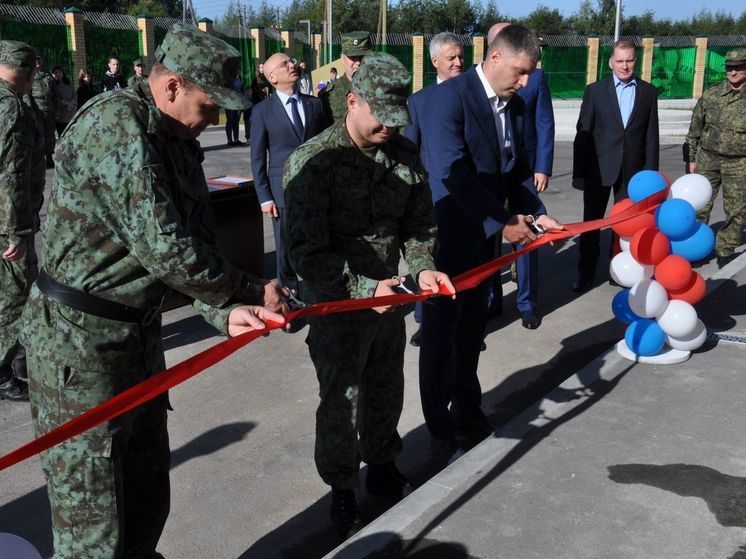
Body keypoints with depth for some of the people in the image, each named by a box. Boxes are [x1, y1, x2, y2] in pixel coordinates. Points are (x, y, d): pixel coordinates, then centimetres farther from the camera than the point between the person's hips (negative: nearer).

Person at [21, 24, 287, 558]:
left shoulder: (176, 140, 8)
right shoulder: (116, 124, -21)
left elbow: (195, 245, 6)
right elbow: (162, 248, -26)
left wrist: (226, 311, -12)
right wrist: (251, 293, -13)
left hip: (138, 330, 9)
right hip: (80, 336, -9)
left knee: (147, 492, 20)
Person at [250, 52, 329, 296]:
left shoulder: (315, 104, 7)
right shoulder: (262, 110, -2)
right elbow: (258, 157, -1)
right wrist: (264, 197, -5)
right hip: (283, 188, -2)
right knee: (286, 245, 8)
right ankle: (288, 288, 26)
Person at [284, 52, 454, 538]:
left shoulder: (406, 155, -2)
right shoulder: (313, 162, -19)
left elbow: (419, 225, 8)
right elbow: (306, 252, -21)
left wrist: (422, 267, -11)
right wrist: (364, 288, -29)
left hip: (388, 299, 5)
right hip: (337, 304, -5)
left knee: (387, 393, 20)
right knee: (342, 404, 10)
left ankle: (382, 469, 45)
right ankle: (343, 492, 33)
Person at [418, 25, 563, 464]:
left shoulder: (515, 104, 6)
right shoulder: (449, 97, -18)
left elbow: (518, 168, 12)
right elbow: (451, 173, -25)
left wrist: (535, 213, -5)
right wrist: (503, 222, -23)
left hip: (485, 231, 7)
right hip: (447, 231, -7)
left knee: (473, 326, 16)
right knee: (442, 329, 4)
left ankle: (468, 412, 32)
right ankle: (441, 430, 17)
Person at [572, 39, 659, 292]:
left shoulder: (648, 92, 4)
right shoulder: (595, 90, -1)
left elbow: (651, 136, 4)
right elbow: (583, 134, -3)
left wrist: (651, 173, 0)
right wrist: (578, 172, -6)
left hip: (632, 169, 1)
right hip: (599, 168, -1)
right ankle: (586, 273, 17)